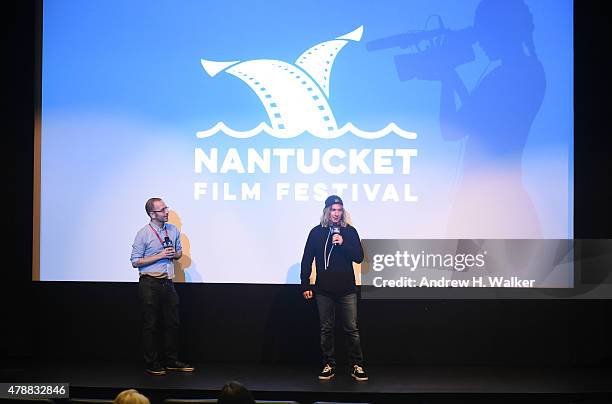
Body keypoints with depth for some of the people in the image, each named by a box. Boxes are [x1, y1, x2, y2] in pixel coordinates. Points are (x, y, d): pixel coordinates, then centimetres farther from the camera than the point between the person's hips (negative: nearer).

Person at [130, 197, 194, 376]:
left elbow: (179, 253, 21)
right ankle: (152, 364, 11)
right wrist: (160, 255, -15)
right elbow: (135, 262, -10)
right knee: (150, 325, 2)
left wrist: (174, 254, -4)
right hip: (149, 284, -6)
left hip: (167, 282, 6)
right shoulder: (143, 234, -9)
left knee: (172, 323, 10)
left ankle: (172, 361, 21)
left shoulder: (173, 230, 8)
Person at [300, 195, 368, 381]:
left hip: (346, 289, -1)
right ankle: (328, 366, 15)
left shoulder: (349, 231, 4)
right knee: (326, 329, 7)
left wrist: (343, 243, -15)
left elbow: (359, 257, -1)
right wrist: (305, 285, 1)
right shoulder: (317, 232, 4)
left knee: (352, 329, -1)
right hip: (324, 289, 1)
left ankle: (357, 366, 6)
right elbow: (307, 260, 6)